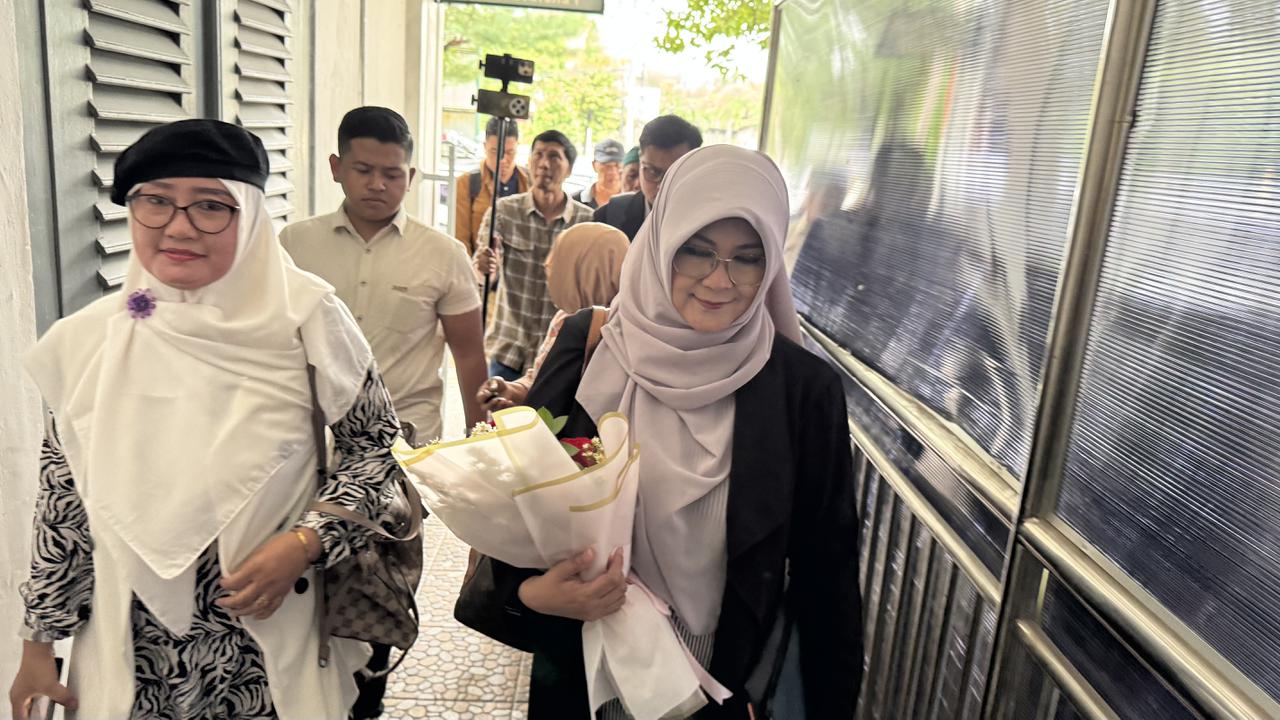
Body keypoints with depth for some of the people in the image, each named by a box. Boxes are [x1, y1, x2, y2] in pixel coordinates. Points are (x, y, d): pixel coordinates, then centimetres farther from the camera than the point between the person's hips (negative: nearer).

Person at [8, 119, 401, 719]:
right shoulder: (84, 341, -6)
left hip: (275, 641, -2)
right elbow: (62, 505, 5)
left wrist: (304, 543, -17)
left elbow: (377, 443, -4)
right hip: (128, 653, 2)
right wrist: (38, 644, 10)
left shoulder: (304, 317, -14)